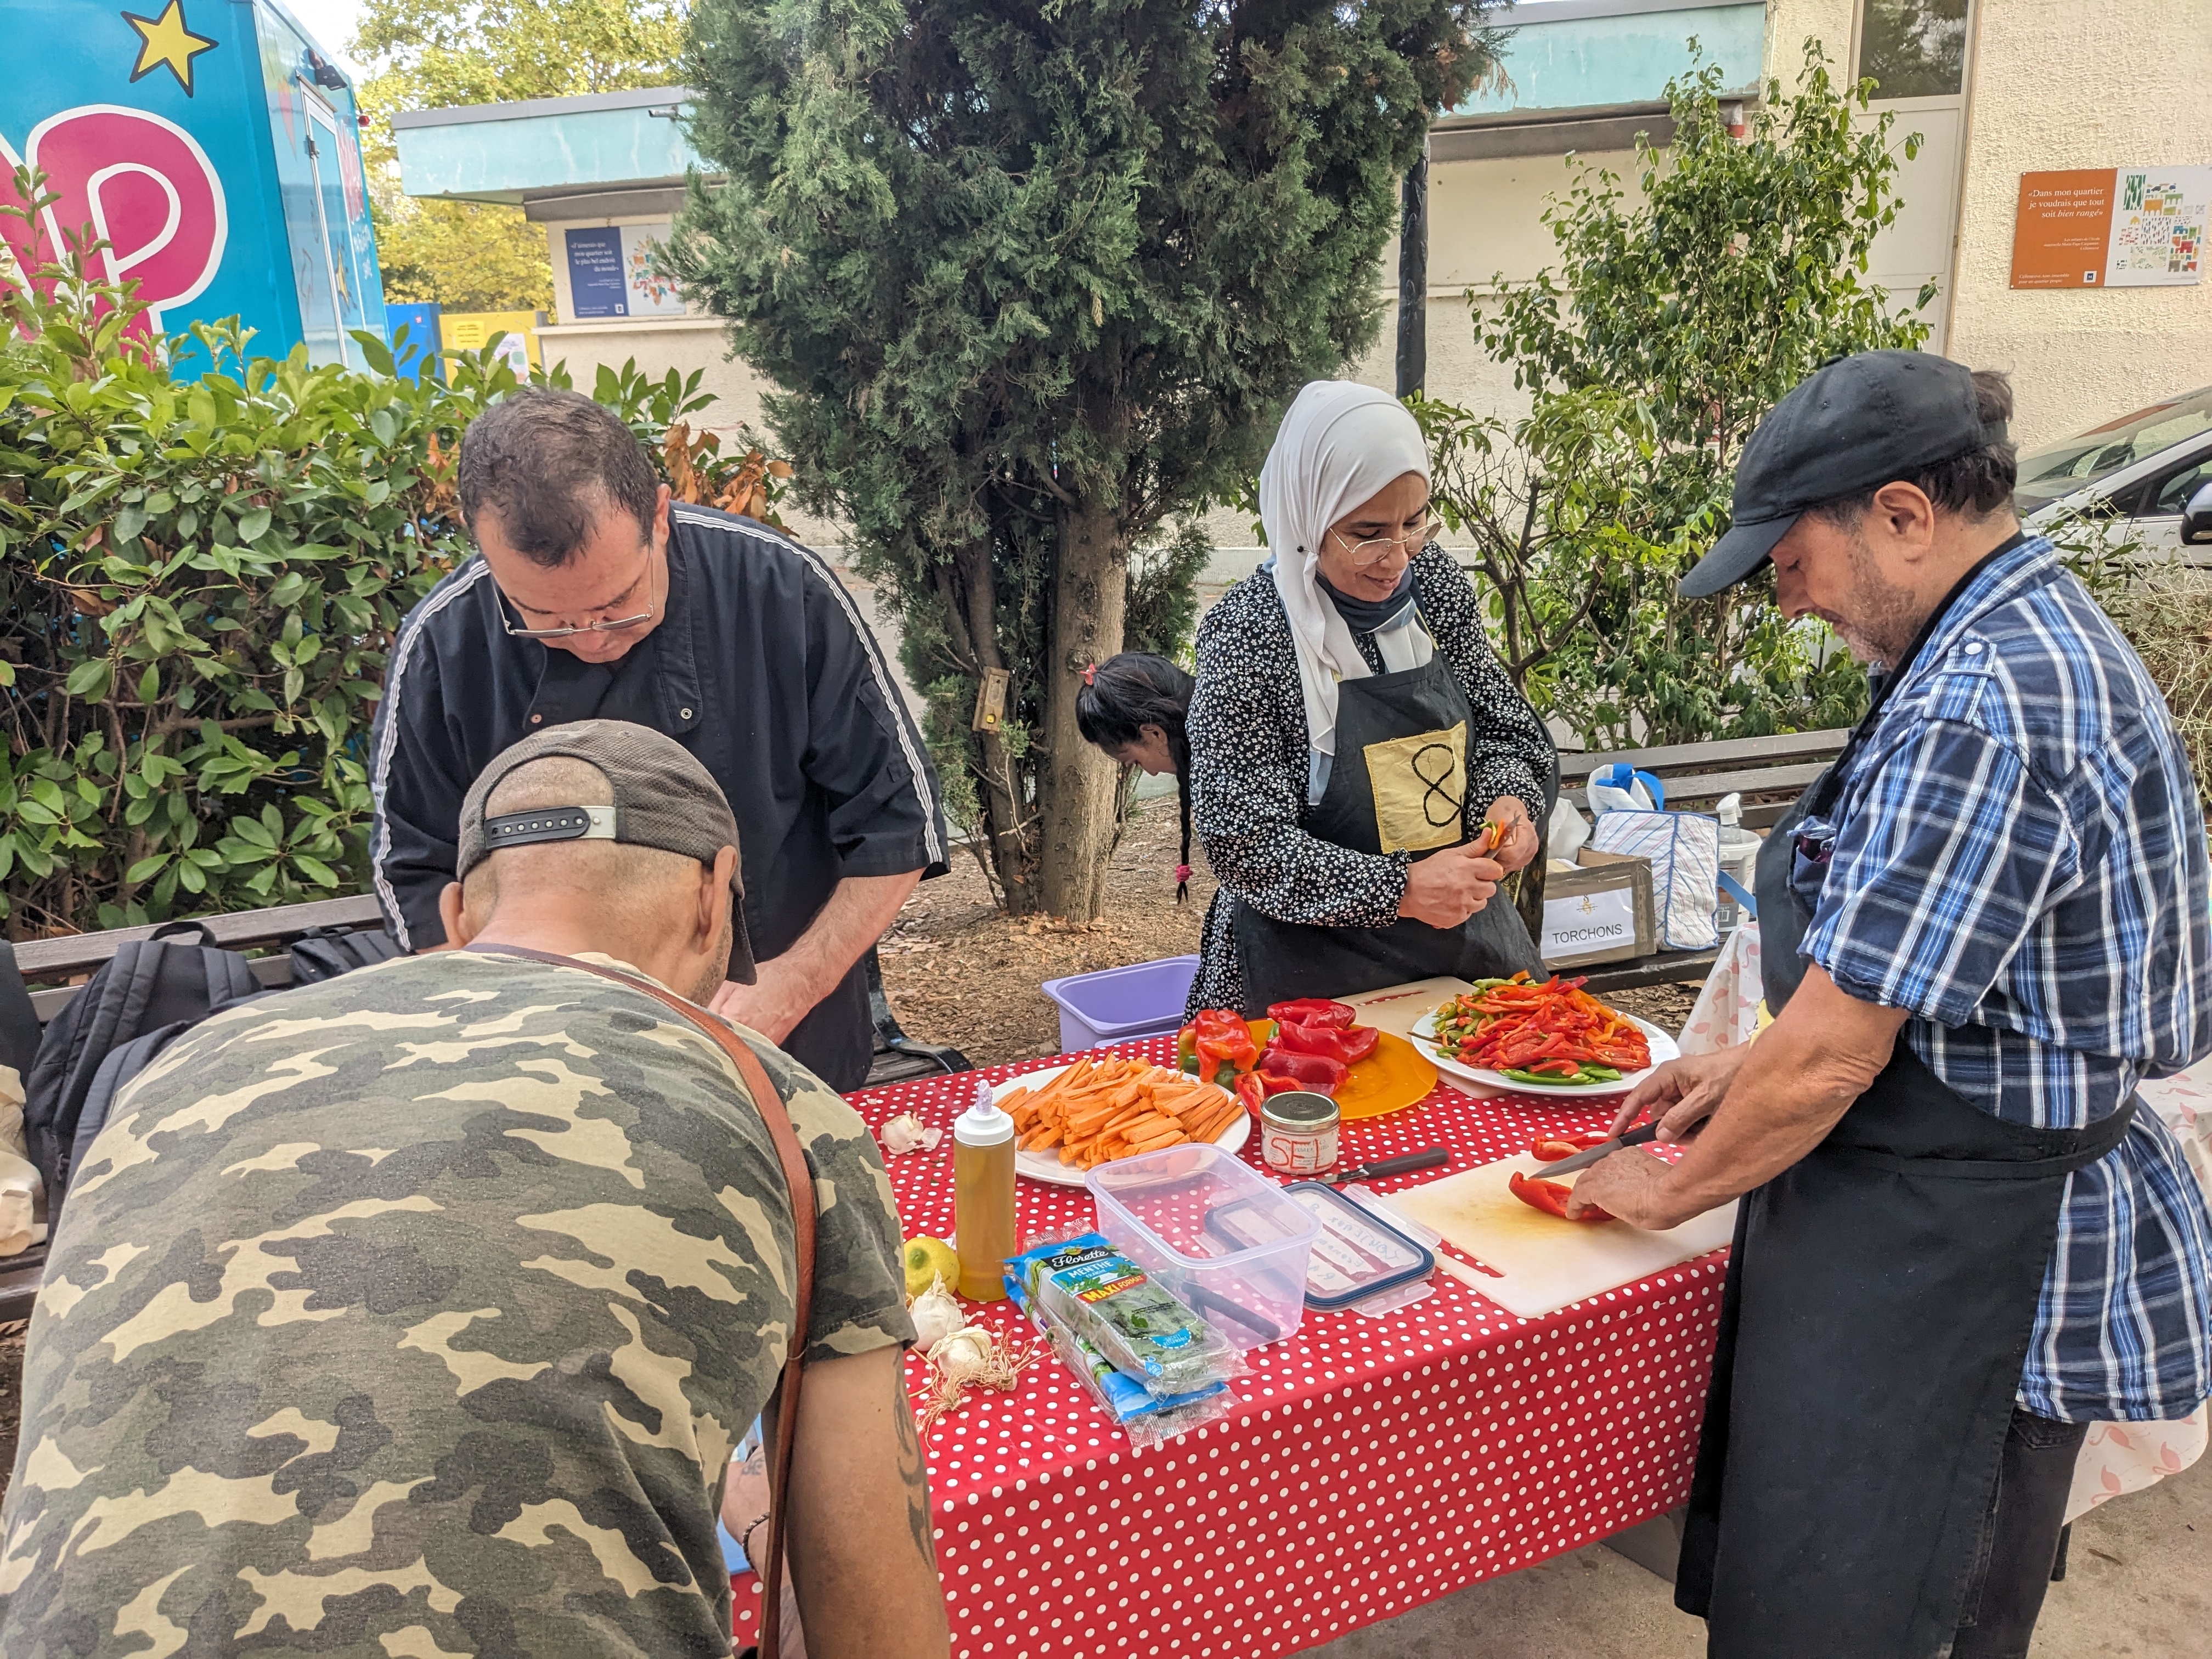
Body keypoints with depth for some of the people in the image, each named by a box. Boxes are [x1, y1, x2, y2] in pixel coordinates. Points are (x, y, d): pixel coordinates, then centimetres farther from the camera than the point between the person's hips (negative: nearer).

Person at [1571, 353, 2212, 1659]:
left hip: (1943, 1252, -10)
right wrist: (1751, 1069, 12)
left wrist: (1675, 1187, -7)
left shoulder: (1981, 712, -27)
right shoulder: (2047, 634, 7)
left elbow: (1831, 1060, -24)